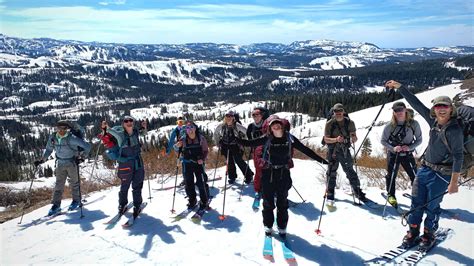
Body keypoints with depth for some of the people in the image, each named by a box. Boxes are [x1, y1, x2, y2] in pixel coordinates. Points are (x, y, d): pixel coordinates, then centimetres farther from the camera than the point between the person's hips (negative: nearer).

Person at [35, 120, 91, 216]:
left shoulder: (72, 138, -21)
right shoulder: (53, 138, -5)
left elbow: (87, 146, -19)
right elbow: (48, 150, 12)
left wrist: (81, 157, -19)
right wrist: (42, 160, 3)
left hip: (72, 163, -4)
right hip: (60, 164, 4)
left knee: (74, 183, 10)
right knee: (58, 184, 6)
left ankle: (76, 200, 28)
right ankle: (56, 205, 13)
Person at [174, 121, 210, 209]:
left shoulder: (201, 138, -7)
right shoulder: (183, 139, -4)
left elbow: (206, 150, 0)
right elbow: (177, 149, 6)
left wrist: (202, 159, -16)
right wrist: (177, 146, -17)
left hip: (199, 163, -2)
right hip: (187, 164, 2)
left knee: (201, 182, -3)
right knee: (188, 183, 9)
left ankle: (204, 201, 14)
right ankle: (192, 200, 27)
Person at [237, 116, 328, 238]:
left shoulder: (290, 138, -5)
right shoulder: (267, 139, -9)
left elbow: (305, 150, -1)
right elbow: (250, 143, -13)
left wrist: (321, 160, -1)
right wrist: (234, 139, -29)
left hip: (283, 174, 1)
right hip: (268, 174, -1)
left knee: (282, 202, 12)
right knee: (268, 202, 11)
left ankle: (282, 228, 27)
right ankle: (268, 226, 29)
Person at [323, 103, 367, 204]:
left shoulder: (349, 122, -3)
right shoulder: (329, 124, -7)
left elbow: (354, 137, 1)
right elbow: (326, 139, -8)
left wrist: (353, 138, -24)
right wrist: (336, 139, -26)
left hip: (345, 150, 1)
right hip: (333, 151, -1)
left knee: (350, 171, 7)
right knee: (332, 172, 3)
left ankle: (357, 191, 22)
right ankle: (330, 194, 14)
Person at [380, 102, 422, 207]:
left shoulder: (414, 124, -11)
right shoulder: (390, 126, -13)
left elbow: (419, 139, -1)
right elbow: (383, 141, -4)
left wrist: (410, 147, -17)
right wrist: (393, 148, -19)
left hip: (407, 154, 1)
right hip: (393, 154, -1)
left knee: (415, 175, 5)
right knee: (391, 175, 7)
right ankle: (391, 195, 27)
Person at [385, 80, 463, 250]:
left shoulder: (455, 130, -17)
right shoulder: (434, 121, 0)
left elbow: (458, 156, -17)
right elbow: (416, 103, 3)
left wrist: (454, 182, -20)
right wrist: (399, 87, 1)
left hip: (441, 174, -6)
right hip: (425, 168, 6)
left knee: (431, 206, 6)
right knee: (417, 201, 11)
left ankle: (429, 235, 26)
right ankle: (413, 231, 26)